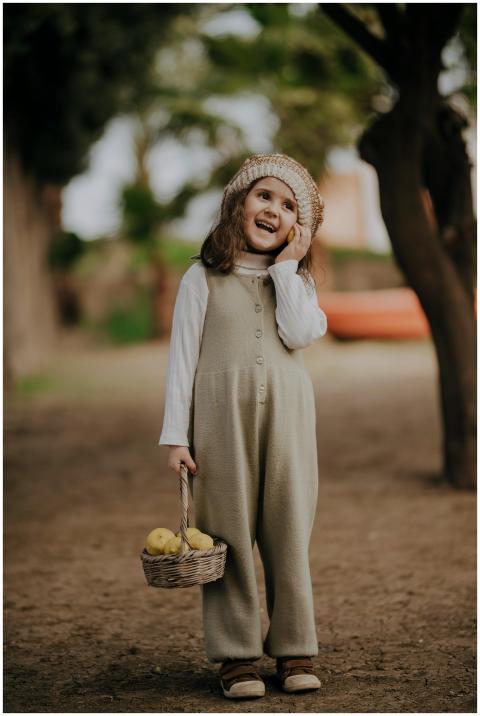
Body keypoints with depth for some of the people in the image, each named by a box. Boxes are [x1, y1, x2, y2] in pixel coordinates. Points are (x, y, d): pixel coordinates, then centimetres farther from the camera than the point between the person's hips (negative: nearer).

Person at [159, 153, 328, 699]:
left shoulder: (298, 280, 14)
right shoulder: (204, 277, 6)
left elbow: (299, 334, -6)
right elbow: (181, 356, 2)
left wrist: (286, 265, -1)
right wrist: (175, 435, -4)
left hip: (287, 414, 2)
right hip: (221, 413, -2)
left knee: (289, 531, 3)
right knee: (229, 531, -1)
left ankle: (295, 650, 12)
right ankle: (236, 655, 5)